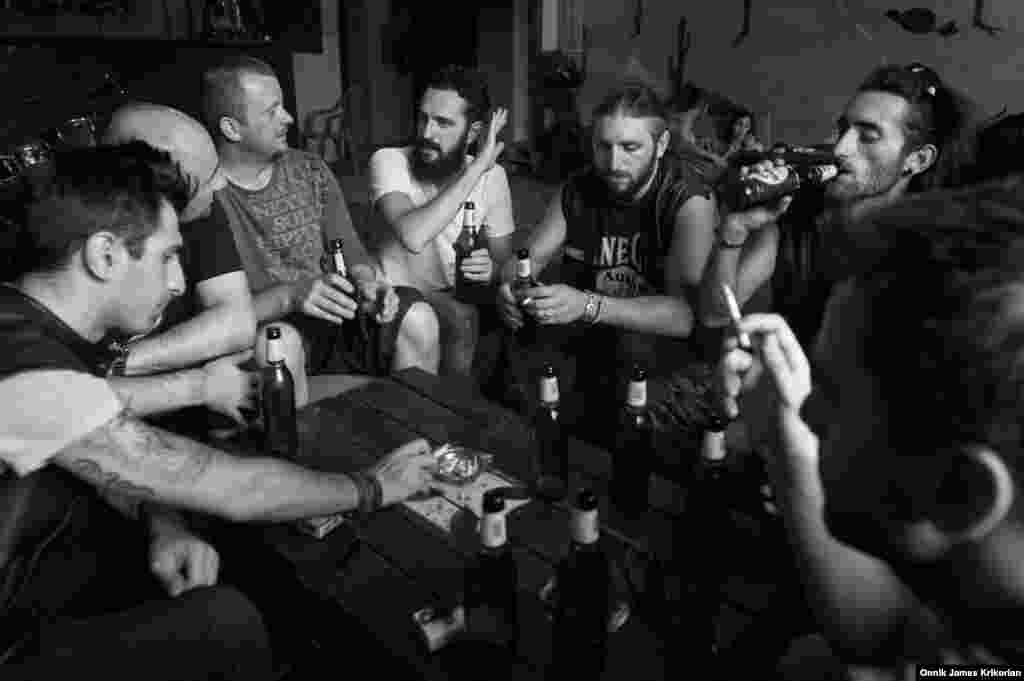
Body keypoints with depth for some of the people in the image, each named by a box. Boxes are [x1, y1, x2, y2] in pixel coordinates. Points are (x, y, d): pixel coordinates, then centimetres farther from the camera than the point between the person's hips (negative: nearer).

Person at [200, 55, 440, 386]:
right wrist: (288, 295, -32)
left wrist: (366, 279, -14)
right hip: (259, 332, -4)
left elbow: (350, 252, 9)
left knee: (417, 318, -15)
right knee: (277, 342, -37)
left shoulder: (311, 171, 6)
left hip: (329, 319, 5)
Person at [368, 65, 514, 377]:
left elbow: (503, 260, 3)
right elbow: (412, 236, -35)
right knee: (463, 320, -31)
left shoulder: (493, 176, -4)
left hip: (458, 298, 4)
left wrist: (491, 270, -23)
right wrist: (475, 168, -31)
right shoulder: (389, 161, -16)